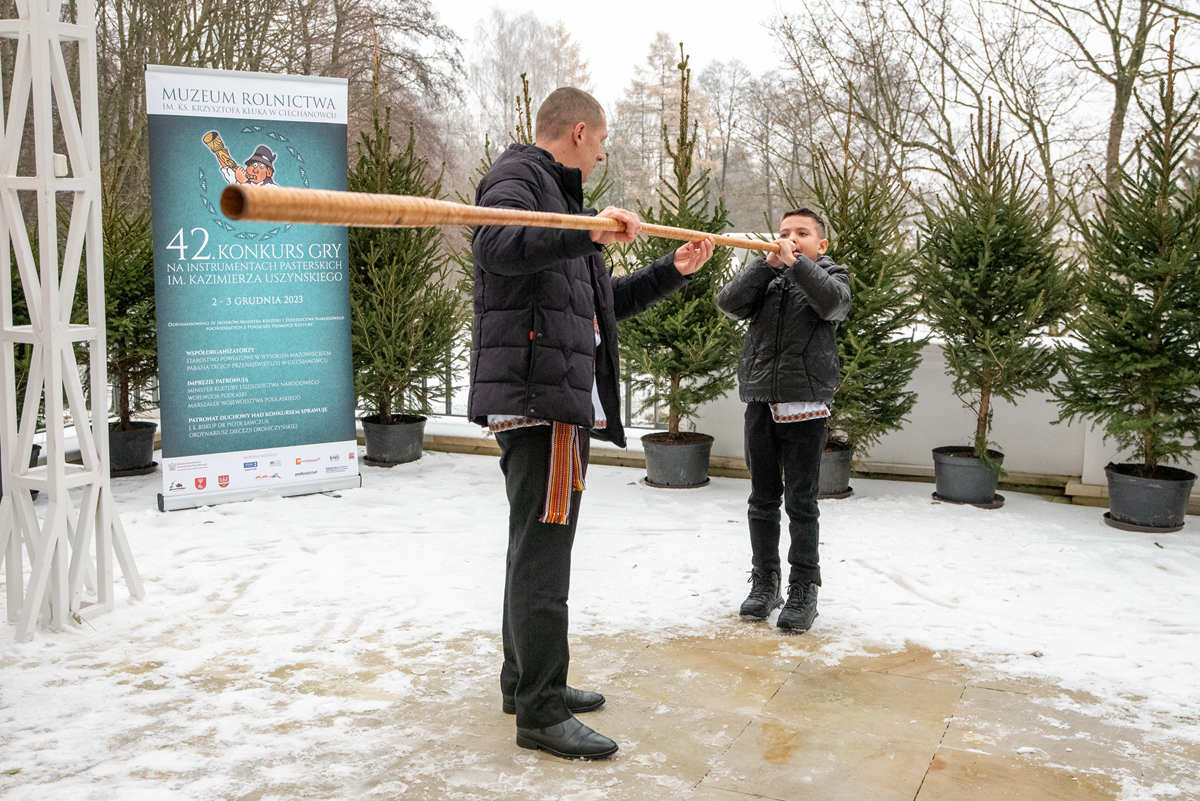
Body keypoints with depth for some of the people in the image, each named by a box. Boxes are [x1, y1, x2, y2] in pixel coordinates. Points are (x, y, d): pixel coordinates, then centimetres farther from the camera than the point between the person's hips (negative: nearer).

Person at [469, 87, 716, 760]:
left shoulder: (562, 196, 30)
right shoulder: (518, 176, -3)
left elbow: (603, 303, 32)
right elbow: (498, 245, -28)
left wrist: (671, 272, 25)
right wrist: (587, 233, -40)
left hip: (566, 401, 11)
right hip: (536, 393, -11)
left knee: (540, 546, 15)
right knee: (543, 550, -9)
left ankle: (526, 681, 27)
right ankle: (541, 712, -2)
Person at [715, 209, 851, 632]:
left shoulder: (831, 276, 8)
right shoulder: (765, 278, 14)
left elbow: (832, 302, -16)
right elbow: (728, 302, -4)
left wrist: (795, 263, -14)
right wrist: (767, 263, -9)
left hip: (805, 406, -3)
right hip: (760, 403, 3)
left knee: (801, 503, 0)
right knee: (763, 500, 10)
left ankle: (803, 590, 11)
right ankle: (764, 582, 22)